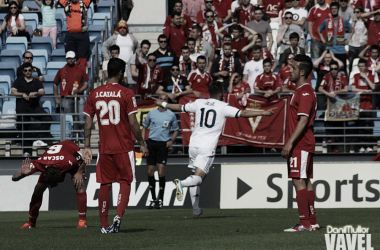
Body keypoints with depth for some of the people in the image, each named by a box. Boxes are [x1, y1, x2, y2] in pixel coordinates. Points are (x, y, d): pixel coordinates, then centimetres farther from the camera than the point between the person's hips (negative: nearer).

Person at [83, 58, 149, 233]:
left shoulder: (94, 94, 3)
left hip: (104, 148, 3)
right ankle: (118, 216, -14)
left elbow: (88, 123, 4)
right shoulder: (126, 94, -8)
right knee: (125, 183, 6)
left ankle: (104, 224, 10)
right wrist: (142, 144, 1)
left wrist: (87, 147, 8)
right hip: (124, 147, -3)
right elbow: (133, 123, -9)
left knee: (105, 185, 10)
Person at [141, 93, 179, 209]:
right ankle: (153, 199, 14)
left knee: (161, 173, -10)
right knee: (150, 172, 2)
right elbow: (144, 127, 16)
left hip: (163, 144, -2)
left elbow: (176, 130, 13)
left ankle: (160, 199, -1)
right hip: (151, 143, 2)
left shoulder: (171, 115, 2)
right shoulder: (151, 113, 7)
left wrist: (171, 140, -4)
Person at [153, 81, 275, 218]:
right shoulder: (223, 107, -2)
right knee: (198, 177, -9)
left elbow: (180, 107, 23)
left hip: (194, 144, 5)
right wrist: (263, 113, -2)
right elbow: (242, 113, -6)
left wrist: (163, 104, 40)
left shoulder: (199, 103, 10)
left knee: (195, 176, 14)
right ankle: (181, 183, -42)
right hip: (207, 147, -5)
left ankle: (195, 210, 14)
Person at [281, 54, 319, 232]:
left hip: (301, 144, -11)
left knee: (299, 181, -12)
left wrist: (290, 143, -24)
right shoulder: (302, 91, 19)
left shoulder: (304, 92, -14)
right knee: (305, 181, 11)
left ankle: (304, 223, -14)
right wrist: (290, 144, 25)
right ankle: (312, 222, 14)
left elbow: (303, 120, -22)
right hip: (305, 144, 11)